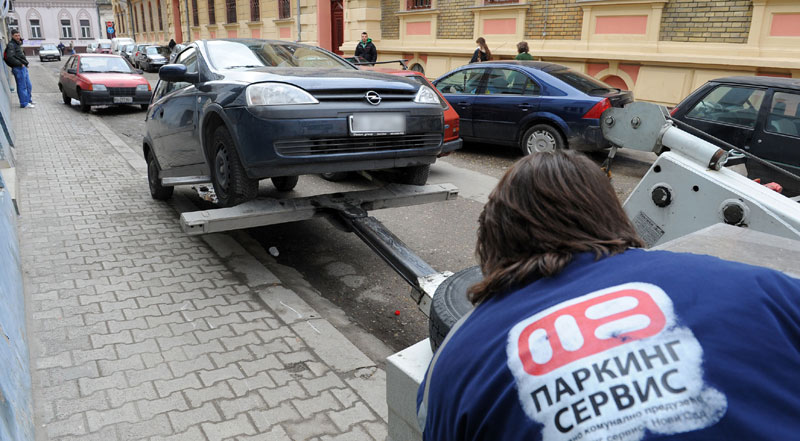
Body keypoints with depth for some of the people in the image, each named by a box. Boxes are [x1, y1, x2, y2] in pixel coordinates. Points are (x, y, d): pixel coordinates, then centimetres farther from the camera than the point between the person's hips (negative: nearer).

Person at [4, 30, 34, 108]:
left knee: (28, 86, 16)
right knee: (22, 86, -5)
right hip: (18, 68, -9)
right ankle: (24, 103, -1)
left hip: (23, 67, 9)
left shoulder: (17, 44, 19)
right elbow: (9, 57, -22)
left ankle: (28, 100, 31)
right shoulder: (11, 45, -11)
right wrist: (20, 64, -18)